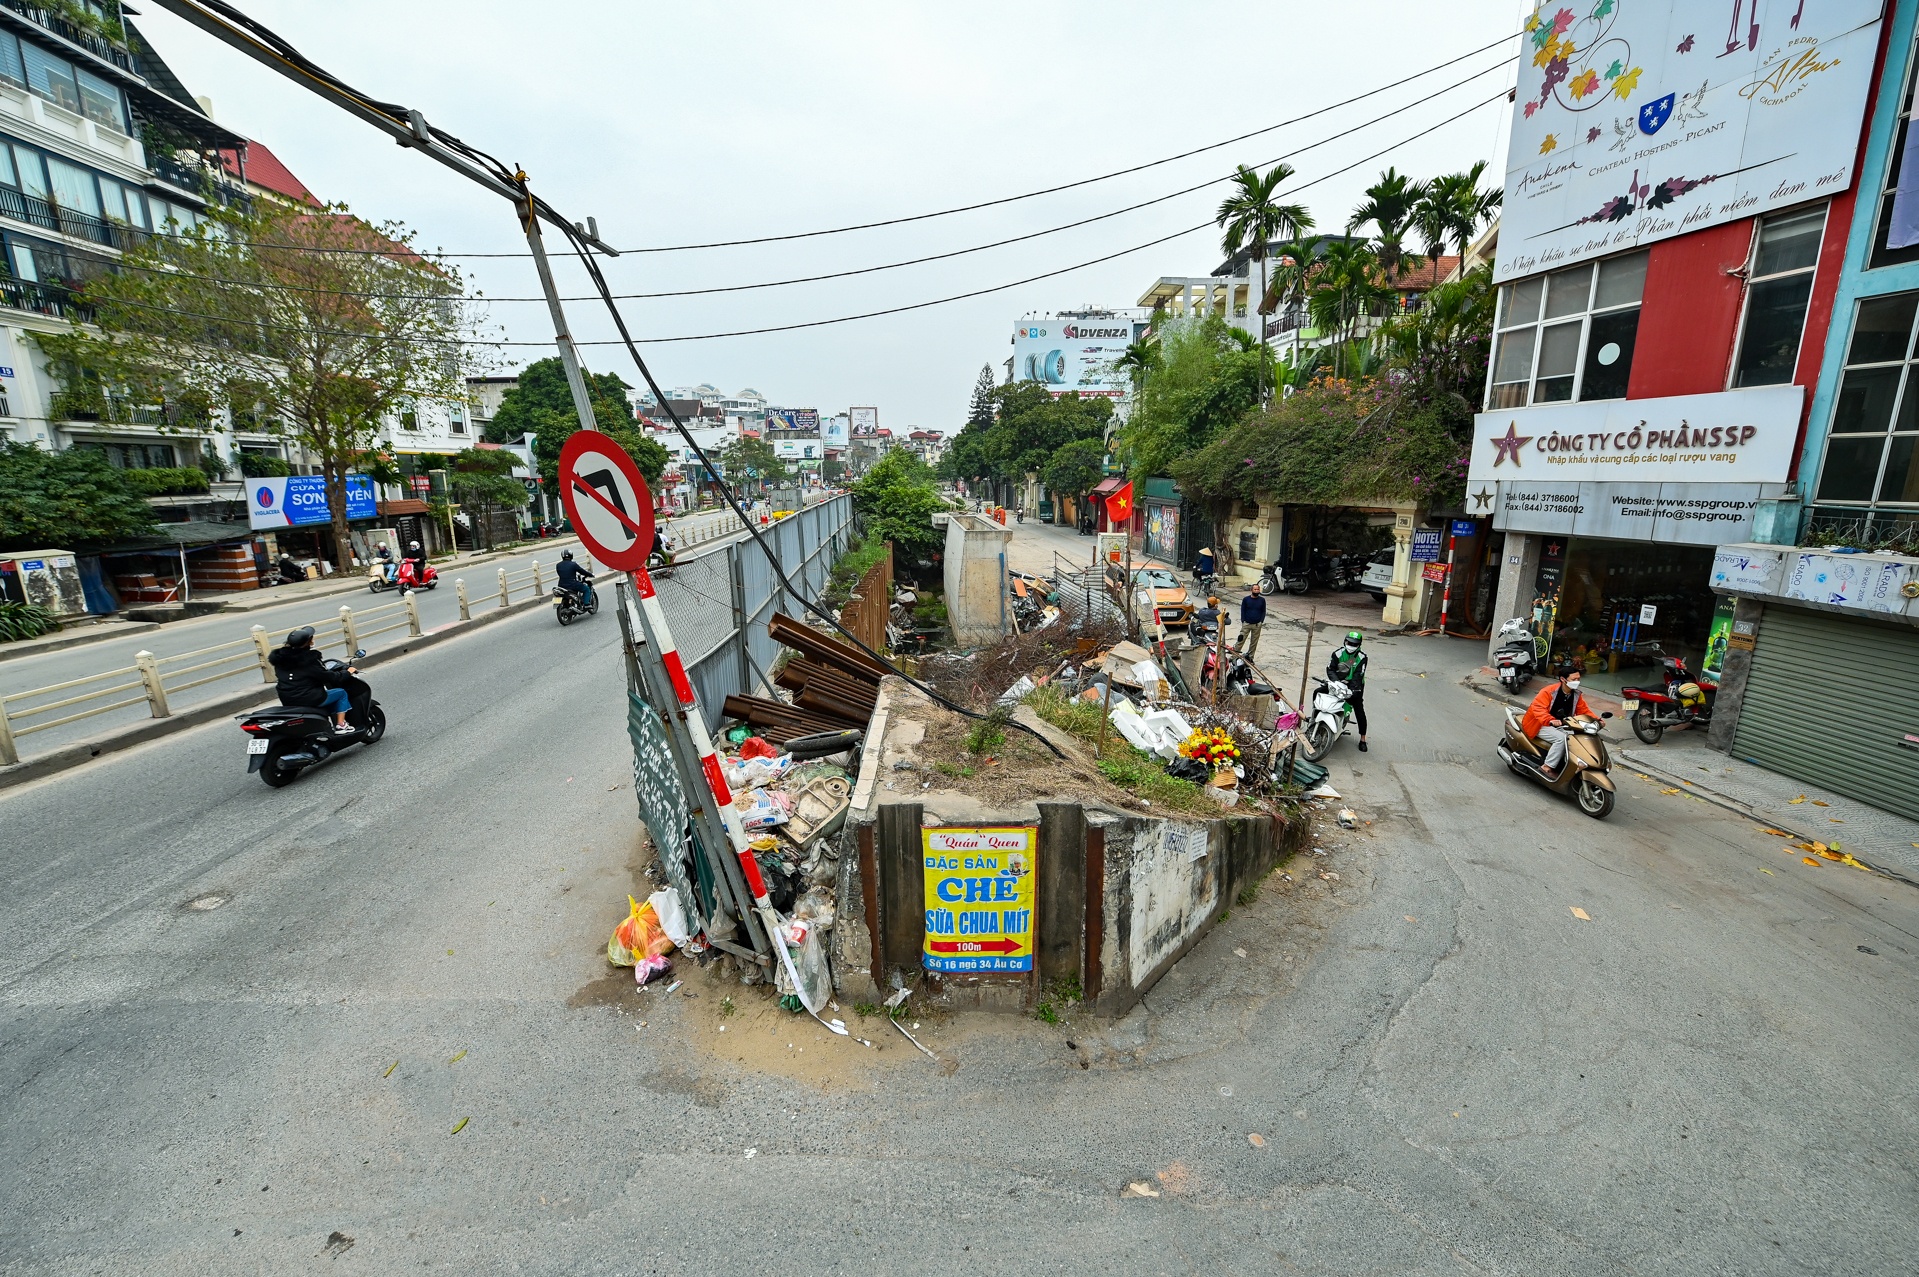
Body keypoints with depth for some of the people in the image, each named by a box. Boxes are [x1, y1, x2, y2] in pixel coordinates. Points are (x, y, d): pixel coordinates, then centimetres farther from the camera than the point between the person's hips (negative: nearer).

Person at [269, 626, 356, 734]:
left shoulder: (280, 656, 3)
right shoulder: (309, 659, -17)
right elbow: (327, 677, -13)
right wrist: (347, 673, 2)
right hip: (308, 699, -8)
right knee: (341, 693, 12)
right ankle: (340, 726, 6)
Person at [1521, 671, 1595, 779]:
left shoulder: (1576, 695, 4)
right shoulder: (1549, 692, -19)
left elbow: (1584, 710, 9)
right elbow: (1538, 708, -29)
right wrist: (1551, 720, -44)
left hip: (1558, 726, 8)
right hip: (1540, 725, -8)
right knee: (1562, 738, -28)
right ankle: (1547, 767, -20)